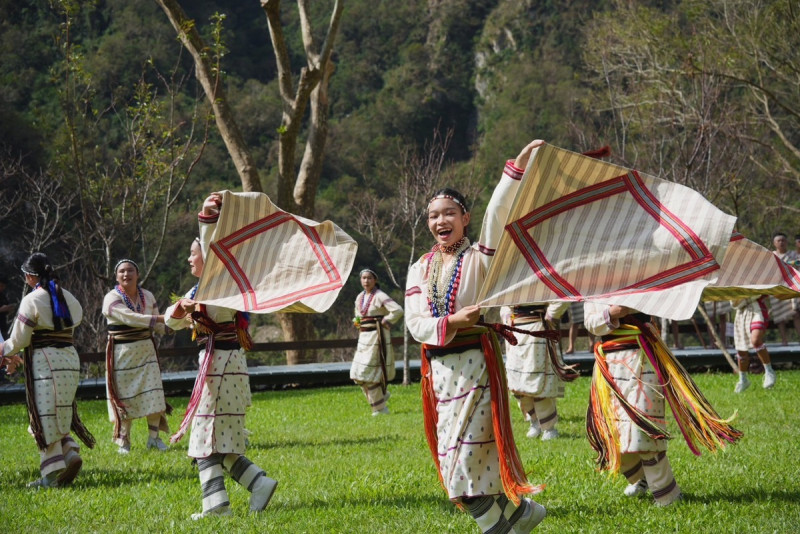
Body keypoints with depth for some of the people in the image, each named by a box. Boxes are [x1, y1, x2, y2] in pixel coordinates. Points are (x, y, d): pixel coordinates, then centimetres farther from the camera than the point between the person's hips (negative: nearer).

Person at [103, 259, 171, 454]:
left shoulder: (147, 296, 7)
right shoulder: (112, 298, -11)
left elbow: (158, 327, 12)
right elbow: (130, 318, -24)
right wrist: (162, 318, -27)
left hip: (146, 350, 4)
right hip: (122, 353, -4)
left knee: (153, 393, -1)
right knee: (124, 397, -2)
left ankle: (154, 437, 10)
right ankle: (123, 442, 9)